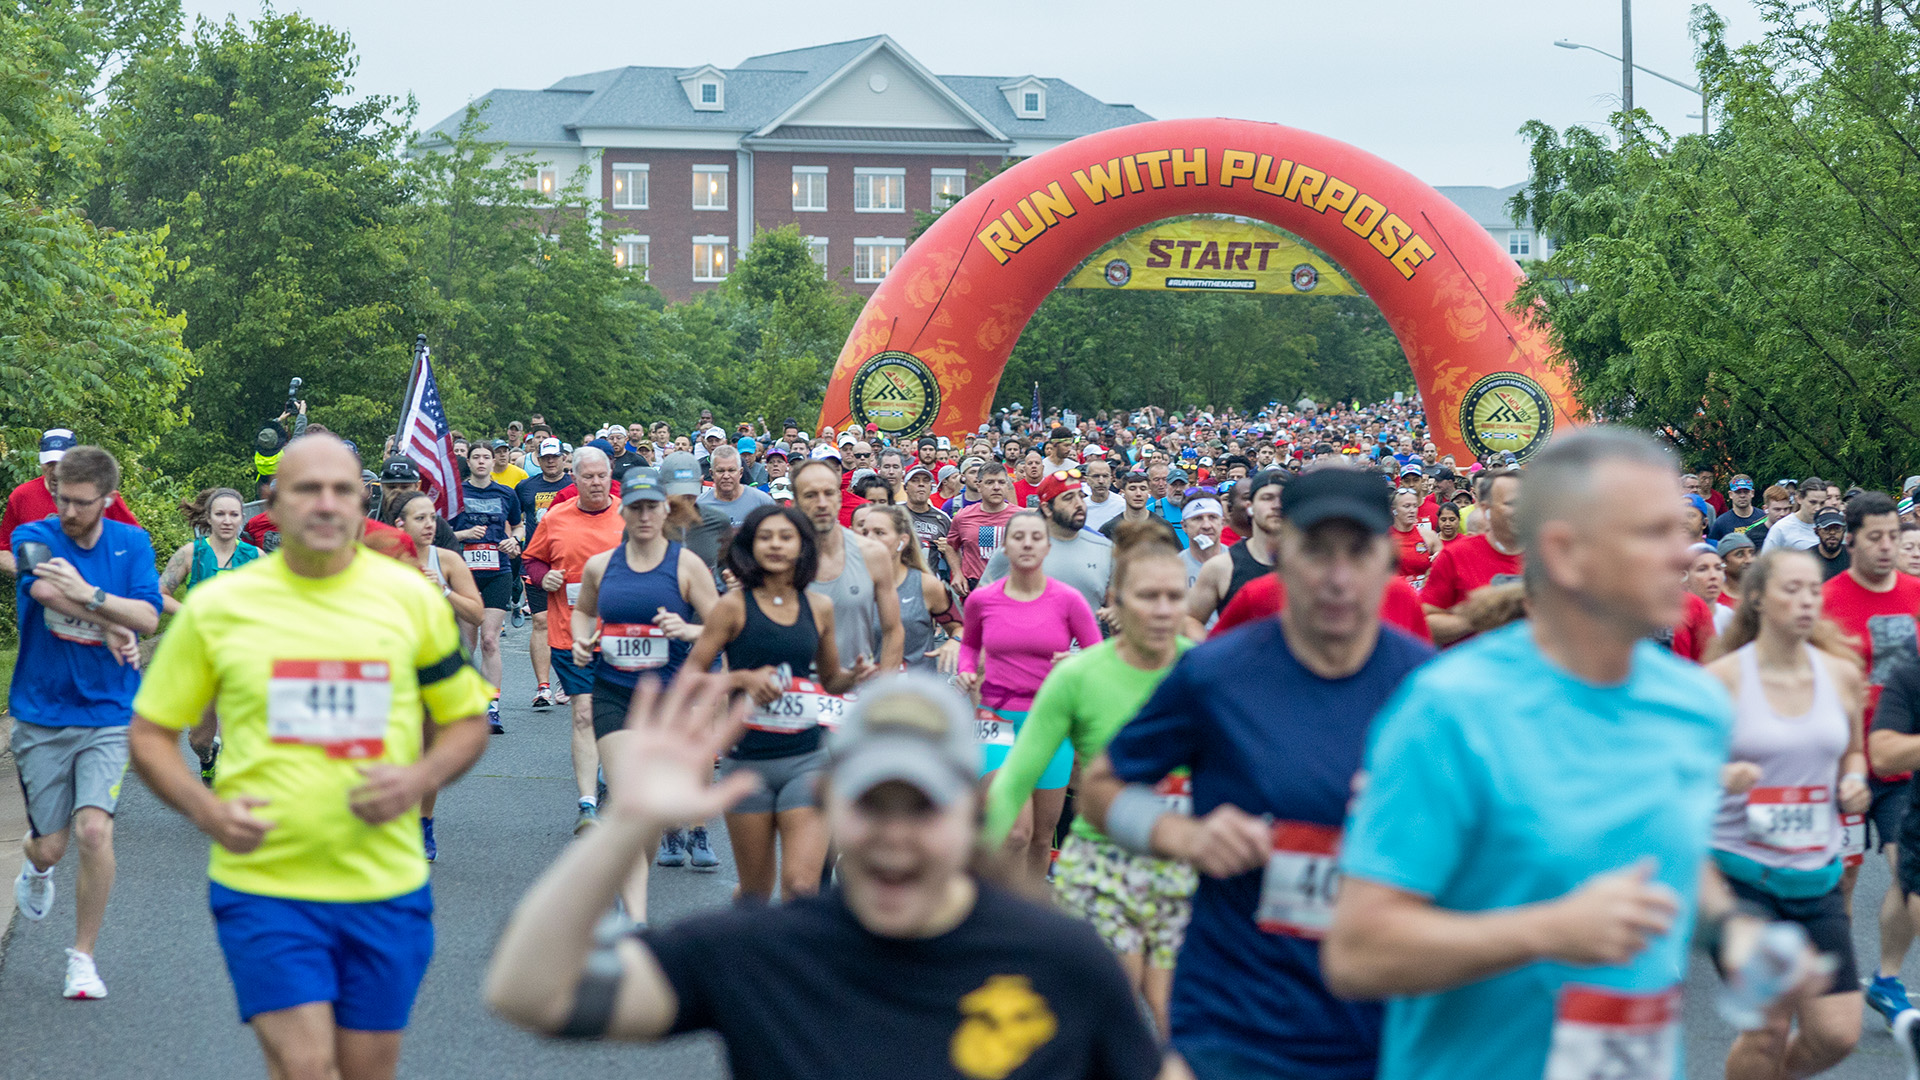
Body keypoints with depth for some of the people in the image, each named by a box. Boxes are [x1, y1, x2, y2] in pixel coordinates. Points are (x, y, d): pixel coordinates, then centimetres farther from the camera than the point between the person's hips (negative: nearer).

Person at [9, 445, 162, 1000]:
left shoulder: (132, 543, 2)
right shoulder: (33, 537, -4)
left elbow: (147, 617, -10)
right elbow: (49, 591, -24)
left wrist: (89, 595, -24)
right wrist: (114, 627, -17)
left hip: (107, 715, 0)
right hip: (41, 717, 0)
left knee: (95, 831, -15)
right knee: (50, 845, 3)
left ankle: (82, 956, 2)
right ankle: (35, 867, 44)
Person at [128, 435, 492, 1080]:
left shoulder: (411, 598, 3)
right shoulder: (216, 606, 0)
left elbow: (467, 722, 12)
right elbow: (150, 732, 7)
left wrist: (418, 778, -10)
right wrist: (206, 811, -11)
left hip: (385, 889, 2)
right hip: (263, 886, -2)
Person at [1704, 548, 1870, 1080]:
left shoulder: (1842, 674, 4)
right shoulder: (1721, 678, -9)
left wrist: (1854, 783, 0)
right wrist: (1720, 777, -24)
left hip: (1817, 874, 4)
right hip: (1742, 871, -4)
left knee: (1837, 1034, 1)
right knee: (1769, 1029, -8)